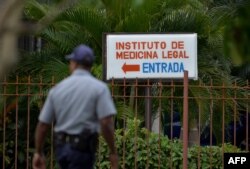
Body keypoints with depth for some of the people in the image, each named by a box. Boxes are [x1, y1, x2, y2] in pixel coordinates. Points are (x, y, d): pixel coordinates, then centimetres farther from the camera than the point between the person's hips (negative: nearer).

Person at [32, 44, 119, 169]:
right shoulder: (99, 88, -7)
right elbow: (106, 123, -18)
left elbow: (42, 124, 6)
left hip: (61, 146, 5)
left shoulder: (57, 88, 5)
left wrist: (38, 153, 16)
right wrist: (113, 152, -9)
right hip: (83, 148, -5)